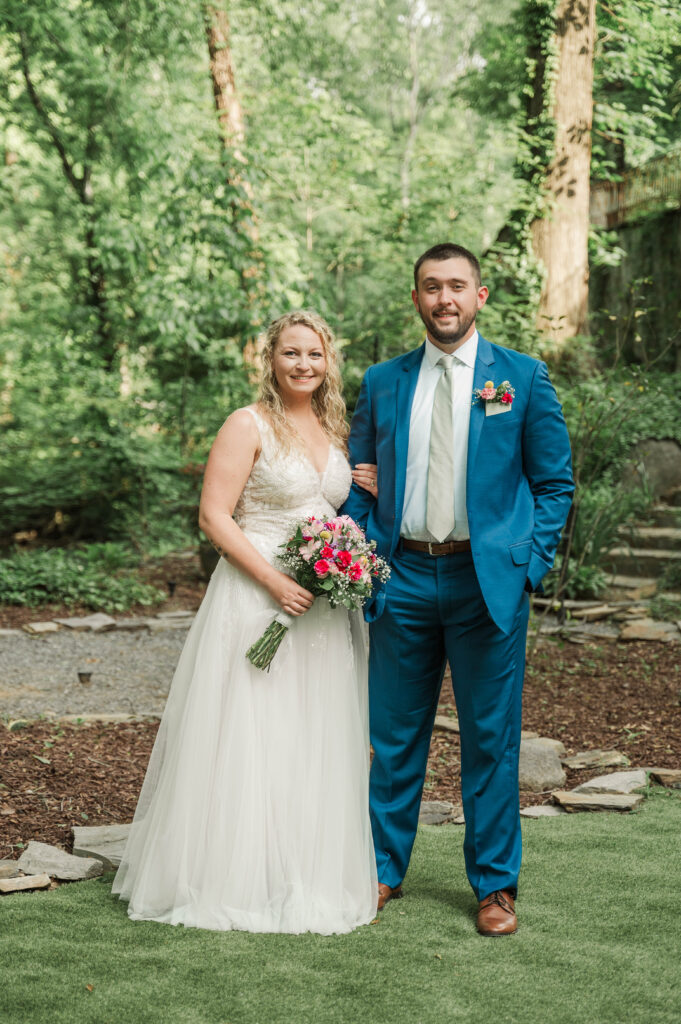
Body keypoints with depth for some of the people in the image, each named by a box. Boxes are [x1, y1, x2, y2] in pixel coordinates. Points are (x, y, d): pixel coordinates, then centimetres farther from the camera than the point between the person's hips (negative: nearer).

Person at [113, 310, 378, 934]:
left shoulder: (335, 430, 13)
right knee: (246, 738, -2)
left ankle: (307, 877, 22)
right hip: (255, 598, -6)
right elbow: (214, 516, -12)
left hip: (324, 606, 6)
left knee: (314, 743, 10)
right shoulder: (249, 425, -6)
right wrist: (276, 582, -18)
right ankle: (235, 878, 11)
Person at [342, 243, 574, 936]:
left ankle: (495, 885, 18)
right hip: (402, 579, 2)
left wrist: (529, 565, -5)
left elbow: (554, 482, 5)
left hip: (488, 580, -2)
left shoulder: (523, 377, 3)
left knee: (491, 740, 5)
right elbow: (358, 483, 14)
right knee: (394, 735, 10)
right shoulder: (382, 382, 10)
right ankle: (383, 868, 25)